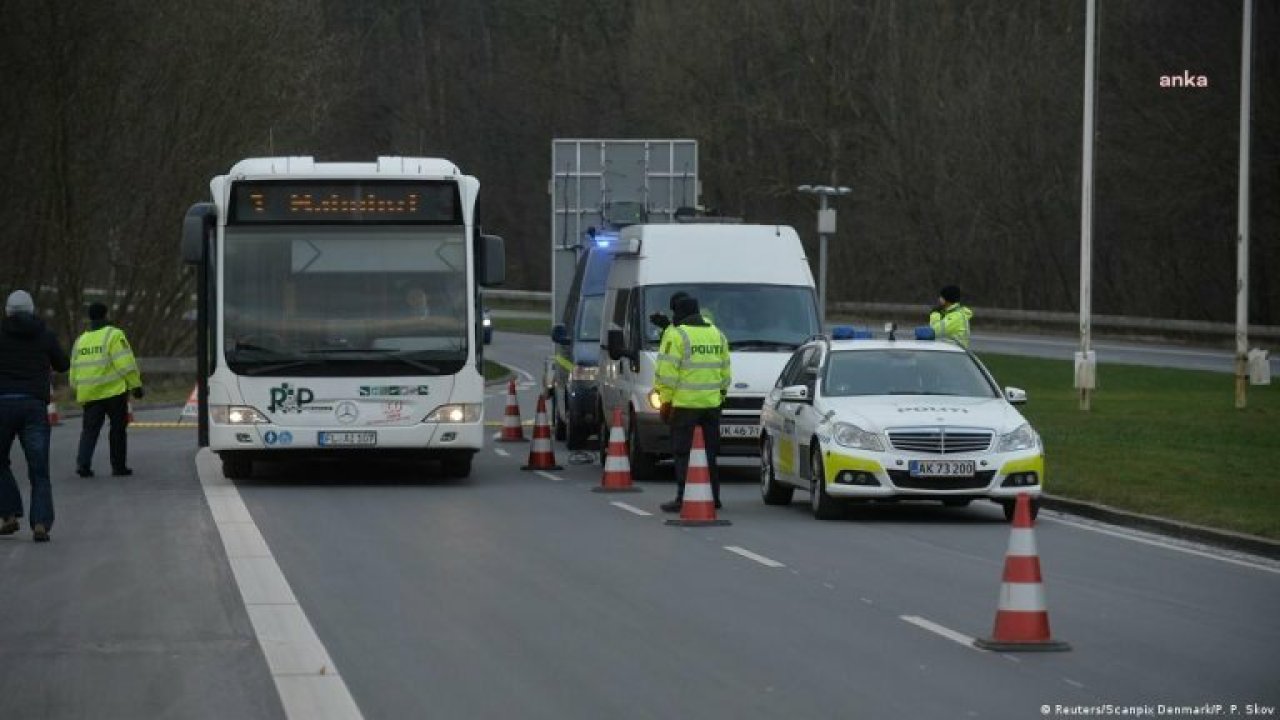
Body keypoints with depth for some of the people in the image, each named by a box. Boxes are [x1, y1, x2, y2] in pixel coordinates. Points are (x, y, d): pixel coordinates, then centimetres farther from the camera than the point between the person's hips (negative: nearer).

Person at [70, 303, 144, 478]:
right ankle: (118, 466, 9)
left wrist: (79, 391, 27)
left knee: (89, 430, 5)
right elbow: (125, 364, -13)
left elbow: (74, 373, 17)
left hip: (90, 395, 4)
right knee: (118, 429, 7)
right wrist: (136, 385, -9)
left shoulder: (80, 341, 14)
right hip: (114, 391, -4)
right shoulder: (114, 335, -5)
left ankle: (83, 463, -11)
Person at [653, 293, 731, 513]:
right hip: (712, 404, 6)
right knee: (710, 453, 13)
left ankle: (684, 498, -7)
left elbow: (667, 373, -12)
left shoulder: (676, 335, -8)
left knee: (683, 453, -3)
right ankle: (713, 496, 16)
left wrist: (665, 400, -6)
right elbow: (725, 372, 18)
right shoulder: (717, 334, 14)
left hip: (685, 404, -6)